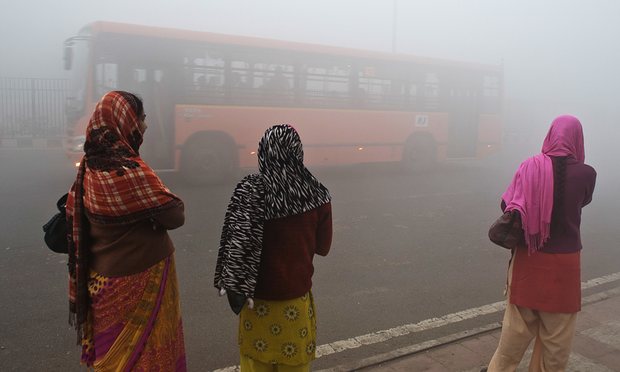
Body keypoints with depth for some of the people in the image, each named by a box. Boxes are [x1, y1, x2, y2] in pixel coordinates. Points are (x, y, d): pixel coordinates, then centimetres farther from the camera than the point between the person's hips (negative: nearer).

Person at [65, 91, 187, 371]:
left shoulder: (91, 166, 0)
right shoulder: (130, 171, -25)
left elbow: (74, 214, 10)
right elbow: (175, 216, -18)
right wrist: (167, 199, 3)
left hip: (103, 278, 7)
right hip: (138, 280, -7)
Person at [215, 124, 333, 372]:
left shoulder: (250, 191, -17)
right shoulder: (316, 194, -11)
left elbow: (237, 244, -16)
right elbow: (323, 247, 0)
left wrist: (234, 287, -3)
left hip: (258, 298, -1)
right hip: (297, 298, 1)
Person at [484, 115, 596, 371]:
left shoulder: (530, 166, -9)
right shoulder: (586, 173, -10)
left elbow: (507, 205, -7)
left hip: (528, 258, 2)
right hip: (564, 261, -1)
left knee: (518, 326, 18)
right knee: (556, 332, 16)